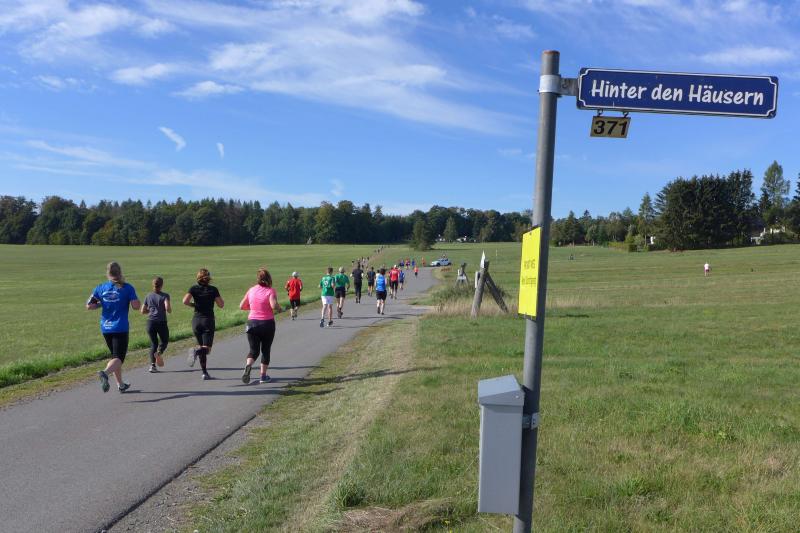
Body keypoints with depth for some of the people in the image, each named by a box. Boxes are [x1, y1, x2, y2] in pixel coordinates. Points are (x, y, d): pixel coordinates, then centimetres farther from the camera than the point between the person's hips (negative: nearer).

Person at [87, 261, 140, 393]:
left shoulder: (100, 288, 3)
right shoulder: (127, 288, -8)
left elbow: (89, 306, 0)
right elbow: (136, 306, -14)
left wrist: (101, 303, 15)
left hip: (105, 328, 5)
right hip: (121, 328, -5)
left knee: (115, 355, 18)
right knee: (118, 357, -5)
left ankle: (120, 385, 25)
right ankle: (105, 373, -35)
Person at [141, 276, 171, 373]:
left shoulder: (148, 296, 10)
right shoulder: (165, 295, -2)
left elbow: (143, 311, 13)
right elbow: (168, 308, -15)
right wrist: (170, 309, 7)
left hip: (150, 322, 3)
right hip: (161, 322, -3)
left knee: (153, 343, 11)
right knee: (164, 341, 16)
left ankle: (152, 365, -1)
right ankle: (159, 353, -16)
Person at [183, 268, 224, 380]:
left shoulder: (193, 288, 1)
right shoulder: (213, 289, -4)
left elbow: (185, 301, -13)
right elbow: (221, 305, -4)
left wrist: (193, 304, 5)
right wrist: (221, 299, 16)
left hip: (196, 320, 3)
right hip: (208, 320, -3)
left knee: (201, 346, 15)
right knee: (207, 349, -5)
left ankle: (205, 372, 14)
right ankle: (196, 352, -39)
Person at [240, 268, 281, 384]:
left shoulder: (251, 290, 2)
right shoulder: (270, 291, -10)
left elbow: (241, 306, 8)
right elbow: (274, 306, -25)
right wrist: (279, 308, -4)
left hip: (252, 323, 3)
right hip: (267, 323, -3)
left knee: (254, 350, 9)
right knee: (265, 350, 14)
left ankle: (248, 366, -21)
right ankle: (263, 375, 18)